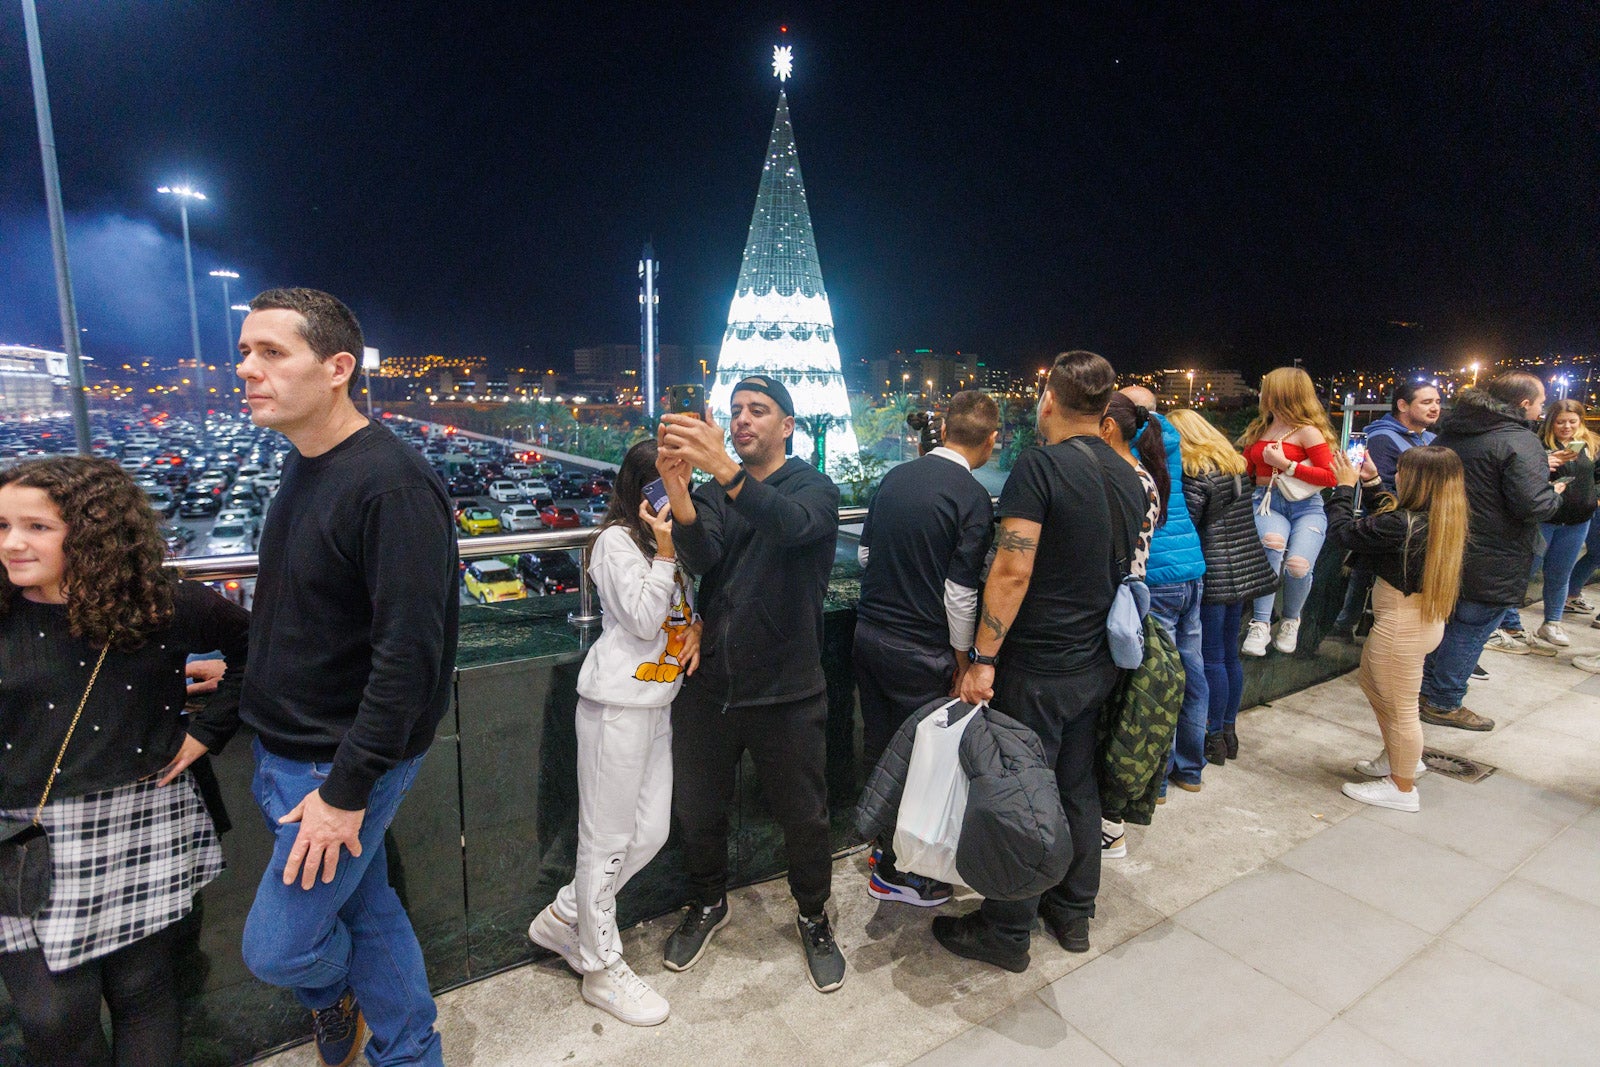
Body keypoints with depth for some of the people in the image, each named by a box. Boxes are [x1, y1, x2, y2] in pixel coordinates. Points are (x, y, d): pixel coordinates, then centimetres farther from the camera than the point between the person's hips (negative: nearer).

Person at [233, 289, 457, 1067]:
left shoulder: (389, 484, -23)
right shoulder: (303, 465, 5)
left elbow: (410, 653, -25)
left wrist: (348, 788, -21)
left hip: (343, 762, -7)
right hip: (280, 750, 8)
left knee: (276, 948, 6)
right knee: (368, 910, 19)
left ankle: (332, 992, 40)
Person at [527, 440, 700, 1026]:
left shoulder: (672, 541, 13)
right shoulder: (617, 541, -12)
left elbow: (688, 603, 21)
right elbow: (644, 621, -18)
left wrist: (695, 627, 0)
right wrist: (663, 552, -21)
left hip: (658, 702, 9)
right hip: (619, 703, -8)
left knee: (651, 833, 12)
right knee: (608, 838, 5)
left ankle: (565, 917, 32)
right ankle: (602, 967, 23)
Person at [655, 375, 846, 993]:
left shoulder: (813, 489, -4)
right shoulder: (711, 494, 7)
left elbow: (792, 524, -29)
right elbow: (701, 557, -14)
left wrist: (725, 469, -45)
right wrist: (677, 490, -33)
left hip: (785, 692, -3)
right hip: (708, 685, 4)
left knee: (803, 815, 11)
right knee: (697, 809, 16)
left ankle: (813, 918, 39)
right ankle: (708, 904, 45)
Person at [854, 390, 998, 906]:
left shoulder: (895, 477, 3)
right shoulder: (973, 499, -15)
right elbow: (960, 594, -15)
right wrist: (962, 657, -2)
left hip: (869, 632, 6)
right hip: (920, 650, -6)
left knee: (879, 747, 19)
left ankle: (885, 841, 40)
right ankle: (896, 872, 27)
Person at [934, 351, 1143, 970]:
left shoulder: (1040, 465, -17)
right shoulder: (1129, 478, 7)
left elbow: (1012, 571, -23)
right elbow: (1125, 568, 15)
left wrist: (983, 658, -19)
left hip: (1037, 669, -7)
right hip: (1097, 663, 8)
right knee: (1077, 787, 20)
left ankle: (1006, 932, 22)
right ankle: (1074, 912, 37)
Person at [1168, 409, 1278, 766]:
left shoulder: (1196, 473, -14)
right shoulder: (1234, 464, 12)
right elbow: (1241, 517, 18)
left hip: (1212, 573, -8)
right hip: (1243, 571, 8)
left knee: (1212, 659, 1)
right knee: (1230, 654, 16)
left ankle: (1215, 737, 10)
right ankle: (1229, 731, 26)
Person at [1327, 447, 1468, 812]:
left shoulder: (1401, 525, -30)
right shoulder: (1445, 519, -1)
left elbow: (1342, 532, -20)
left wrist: (1345, 486, -8)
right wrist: (1372, 481, 17)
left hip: (1402, 625, -10)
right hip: (1425, 616, 10)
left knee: (1399, 707, 7)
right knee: (1371, 679, 28)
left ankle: (1402, 788, 26)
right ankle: (1401, 758, 44)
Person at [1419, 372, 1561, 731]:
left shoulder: (1450, 432, 4)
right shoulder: (1521, 442, -19)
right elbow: (1533, 505, -25)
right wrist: (1555, 494, -3)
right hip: (1489, 563, -7)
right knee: (1471, 629, 4)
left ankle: (1425, 685, 33)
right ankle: (1443, 703, 13)